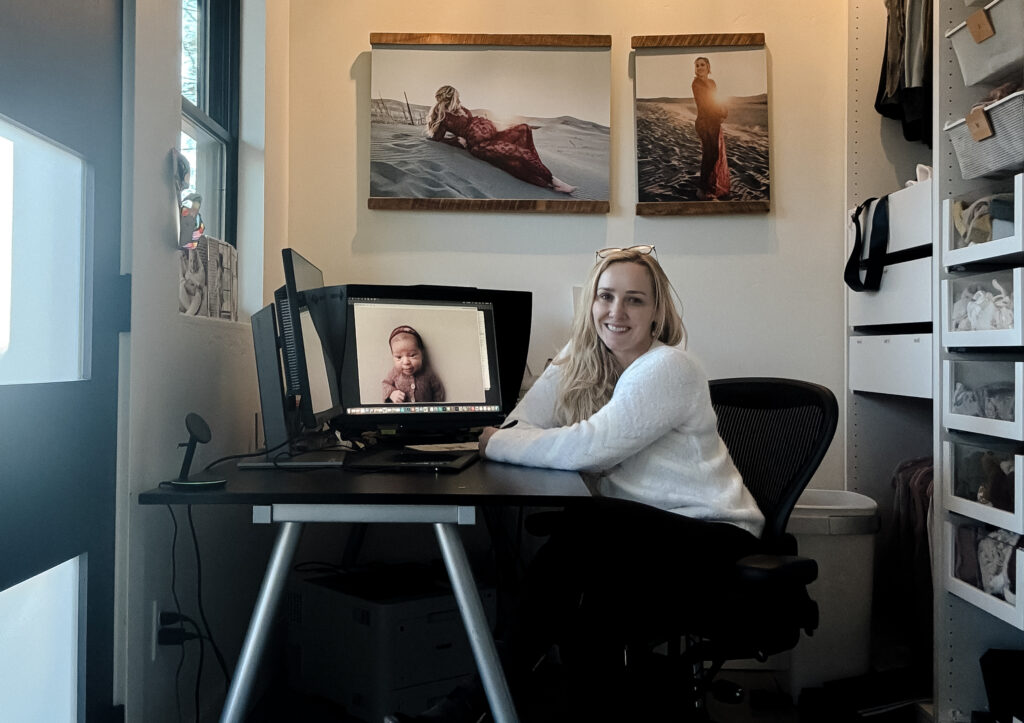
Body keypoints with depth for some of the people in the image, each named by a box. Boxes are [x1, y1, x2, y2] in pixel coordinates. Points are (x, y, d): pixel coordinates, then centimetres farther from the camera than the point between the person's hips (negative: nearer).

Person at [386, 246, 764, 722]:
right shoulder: (578, 360, 7)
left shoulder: (667, 368, -16)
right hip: (644, 531, 6)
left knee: (582, 528, -28)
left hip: (713, 540, -6)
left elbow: (588, 448, -25)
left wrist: (495, 444, -15)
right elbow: (521, 425, -4)